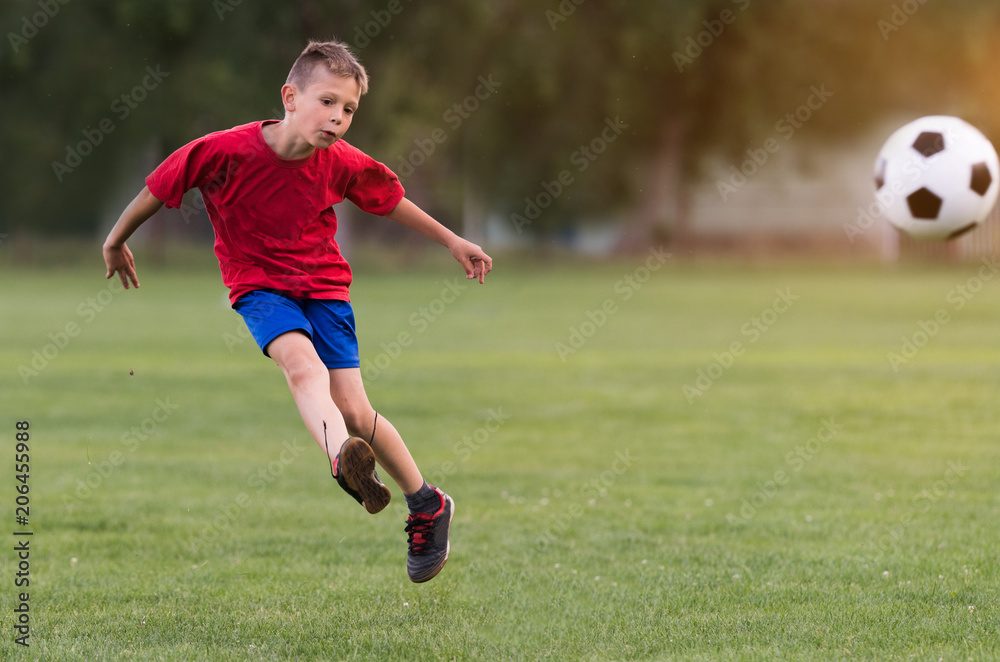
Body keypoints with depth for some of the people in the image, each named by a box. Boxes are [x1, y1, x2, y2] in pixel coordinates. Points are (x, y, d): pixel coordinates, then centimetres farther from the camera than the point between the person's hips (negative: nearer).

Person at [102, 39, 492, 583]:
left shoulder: (340, 163, -10)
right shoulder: (225, 151, -21)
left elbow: (391, 201, 10)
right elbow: (159, 188, -5)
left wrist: (452, 242, 20)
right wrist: (116, 241, 8)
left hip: (324, 284, 2)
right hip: (258, 286, -2)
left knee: (353, 409, -6)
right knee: (301, 360, -33)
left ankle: (427, 508, 13)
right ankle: (344, 461, -59)